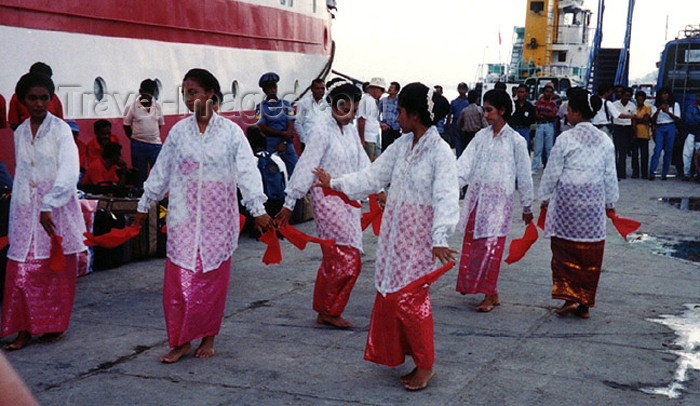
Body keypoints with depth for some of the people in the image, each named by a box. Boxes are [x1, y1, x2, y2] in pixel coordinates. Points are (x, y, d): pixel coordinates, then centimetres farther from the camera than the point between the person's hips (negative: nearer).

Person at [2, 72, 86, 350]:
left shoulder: (60, 129, -6)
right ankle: (24, 329, 7)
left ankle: (57, 325, 18)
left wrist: (48, 207, -22)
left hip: (58, 208, -4)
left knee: (58, 270, 4)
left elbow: (69, 172, -17)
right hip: (26, 210, 4)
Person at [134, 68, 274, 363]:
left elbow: (247, 171, -3)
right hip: (184, 212, 2)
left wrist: (258, 210, -7)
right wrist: (145, 205, 18)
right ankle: (181, 341, 5)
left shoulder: (230, 131, -1)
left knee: (213, 275, 4)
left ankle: (208, 336, 19)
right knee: (180, 274, -4)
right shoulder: (179, 130, 5)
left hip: (218, 212, -1)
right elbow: (161, 170, 13)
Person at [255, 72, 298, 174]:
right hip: (269, 146, -1)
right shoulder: (260, 107, 6)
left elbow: (291, 127, 3)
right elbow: (263, 128, -4)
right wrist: (283, 133, -13)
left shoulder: (286, 104, 11)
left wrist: (283, 143, -10)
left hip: (286, 144, 2)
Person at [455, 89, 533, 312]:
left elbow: (523, 175, 3)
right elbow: (465, 164, 2)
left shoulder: (515, 140, -1)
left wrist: (527, 206, 7)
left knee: (491, 245, -9)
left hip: (499, 198, -5)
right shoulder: (481, 136, 11)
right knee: (471, 243, 4)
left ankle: (490, 295, 1)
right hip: (476, 196, 5)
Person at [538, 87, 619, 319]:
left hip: (567, 201, -4)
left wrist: (545, 198, 9)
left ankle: (569, 297, -3)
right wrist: (610, 203, 21)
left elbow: (551, 173, -4)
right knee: (590, 252, 8)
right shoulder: (605, 141, 5)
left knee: (565, 250, 5)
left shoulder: (566, 139, -9)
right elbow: (610, 176, 10)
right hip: (594, 202, 4)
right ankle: (585, 304, 14)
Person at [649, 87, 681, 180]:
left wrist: (668, 112, -9)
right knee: (657, 150, -14)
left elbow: (677, 118, 5)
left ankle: (664, 174, 2)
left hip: (670, 128, 0)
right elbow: (653, 120, 7)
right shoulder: (656, 106, 16)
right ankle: (651, 173, -19)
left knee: (668, 152, -2)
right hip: (659, 129, 0)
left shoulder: (675, 105, 14)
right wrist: (658, 110, -7)